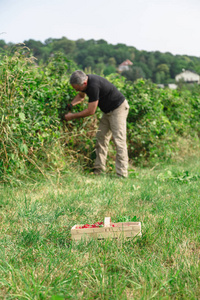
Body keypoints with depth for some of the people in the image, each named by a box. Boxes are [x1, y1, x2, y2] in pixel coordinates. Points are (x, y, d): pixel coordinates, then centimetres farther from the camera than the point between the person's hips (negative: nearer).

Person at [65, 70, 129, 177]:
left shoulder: (93, 86, -32)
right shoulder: (84, 81, -3)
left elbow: (90, 111, -25)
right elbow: (81, 96, 21)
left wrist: (72, 116, -14)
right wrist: (70, 105, 3)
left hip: (118, 108, -10)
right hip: (108, 111, 10)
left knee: (119, 141, -12)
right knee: (101, 138, 8)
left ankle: (122, 174, -12)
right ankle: (98, 169, 12)